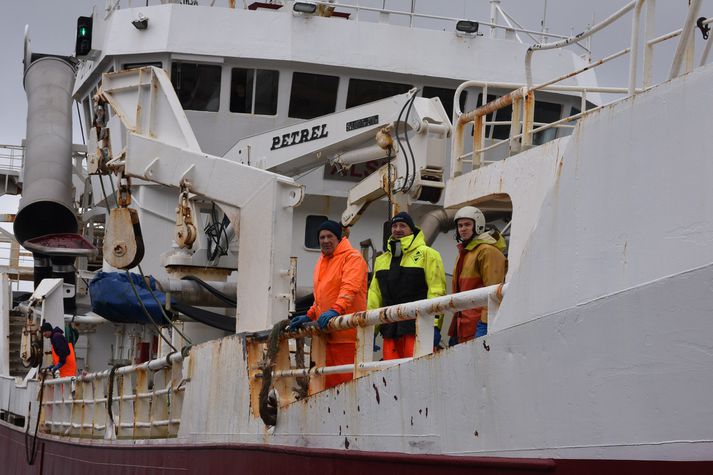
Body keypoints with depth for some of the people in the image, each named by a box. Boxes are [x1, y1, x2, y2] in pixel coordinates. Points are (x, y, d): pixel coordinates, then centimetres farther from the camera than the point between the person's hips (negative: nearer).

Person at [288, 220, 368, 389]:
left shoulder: (353, 257, -4)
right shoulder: (321, 262, 22)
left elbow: (350, 288, -20)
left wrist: (335, 310, -33)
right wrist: (309, 316, 15)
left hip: (347, 334, -8)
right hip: (325, 333, 8)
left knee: (346, 380, -10)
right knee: (327, 382, 7)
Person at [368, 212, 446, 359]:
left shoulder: (427, 254, 3)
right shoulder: (381, 260, 22)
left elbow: (437, 291, -5)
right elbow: (374, 295, 19)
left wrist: (435, 325, -13)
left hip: (418, 330, -6)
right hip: (390, 330, 6)